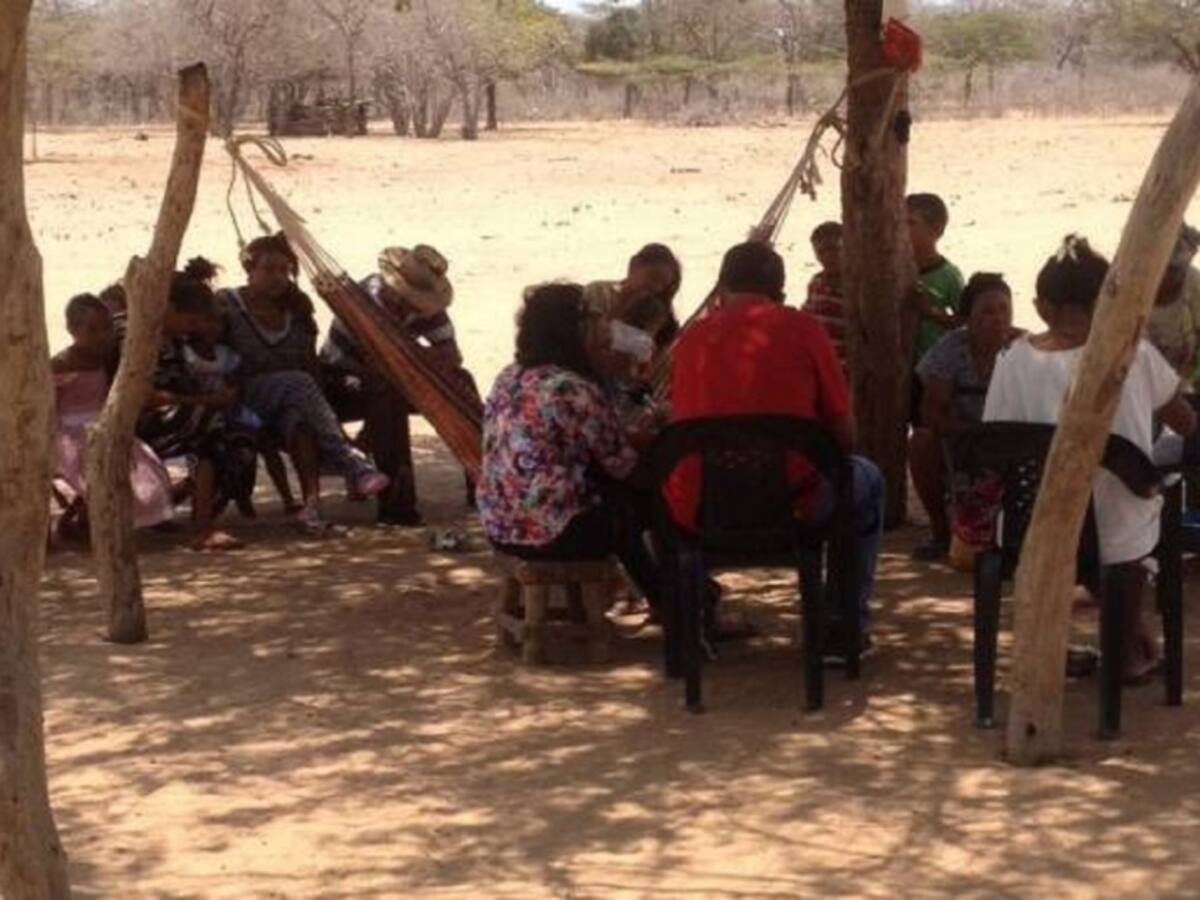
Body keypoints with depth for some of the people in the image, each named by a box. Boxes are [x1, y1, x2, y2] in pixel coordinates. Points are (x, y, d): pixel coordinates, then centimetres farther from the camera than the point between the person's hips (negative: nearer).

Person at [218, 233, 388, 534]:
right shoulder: (227, 306, -1)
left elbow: (310, 368, 14)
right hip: (243, 403, -4)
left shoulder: (296, 308, 12)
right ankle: (354, 467, -46)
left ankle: (311, 504, -49)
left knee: (298, 416, -35)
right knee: (297, 384, -34)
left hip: (289, 399, 4)